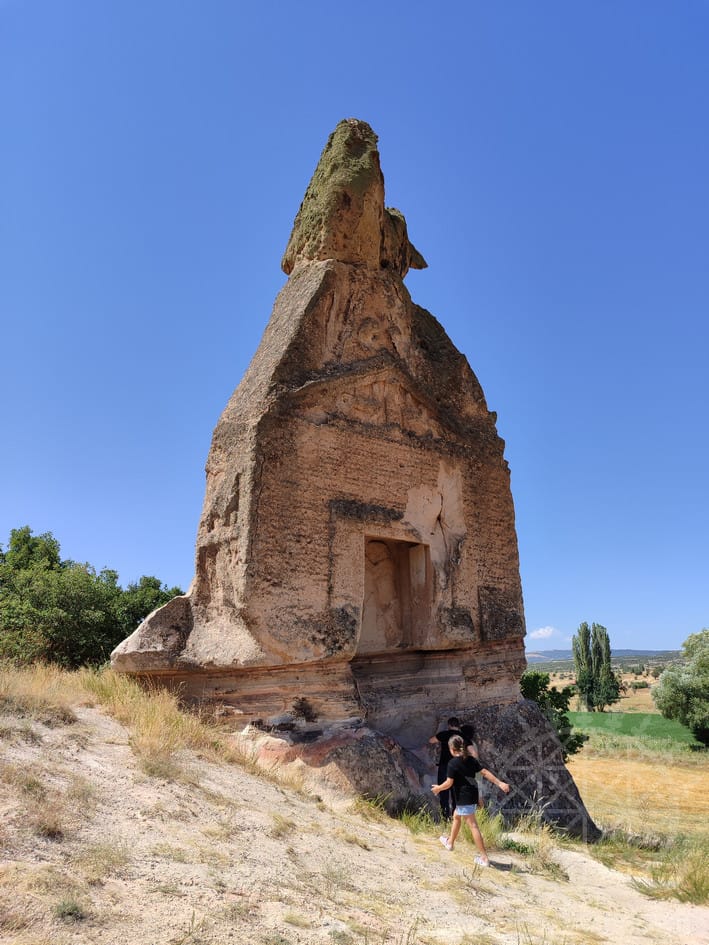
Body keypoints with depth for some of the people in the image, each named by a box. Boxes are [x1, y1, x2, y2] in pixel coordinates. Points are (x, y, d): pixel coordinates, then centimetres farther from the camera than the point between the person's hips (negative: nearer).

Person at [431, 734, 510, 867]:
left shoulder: (452, 763, -16)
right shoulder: (471, 759, 4)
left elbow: (449, 783, -15)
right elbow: (485, 772, -1)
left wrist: (438, 788, 2)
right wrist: (500, 783, 0)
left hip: (464, 798, -8)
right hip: (473, 796, 8)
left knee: (473, 825, -3)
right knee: (456, 816, 26)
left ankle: (484, 858, 0)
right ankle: (450, 842, 43)